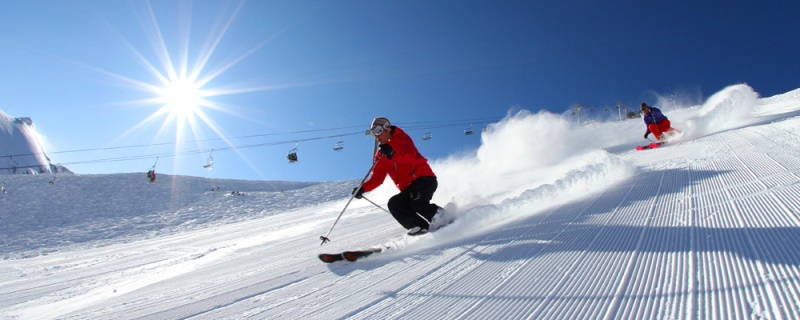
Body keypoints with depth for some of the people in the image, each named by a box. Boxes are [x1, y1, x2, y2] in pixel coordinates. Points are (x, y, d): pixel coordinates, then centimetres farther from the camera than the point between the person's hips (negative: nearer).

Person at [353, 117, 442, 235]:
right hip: (408, 188, 7)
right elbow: (377, 178, 13)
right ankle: (422, 227, -21)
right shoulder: (380, 155, 17)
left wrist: (392, 154, -39)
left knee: (416, 202, -29)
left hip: (423, 178, -6)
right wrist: (363, 188, -3)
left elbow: (410, 156, -21)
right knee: (394, 204, -17)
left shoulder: (402, 139, 0)